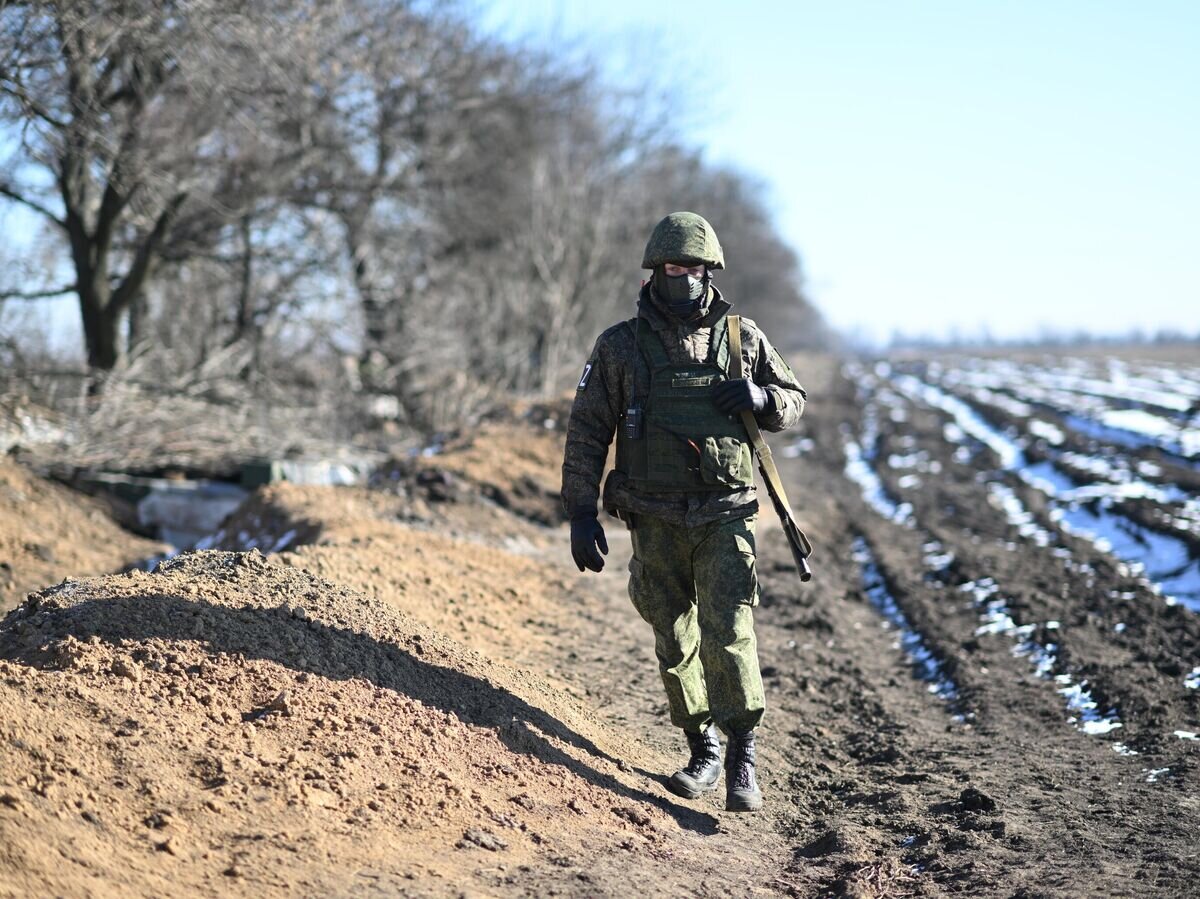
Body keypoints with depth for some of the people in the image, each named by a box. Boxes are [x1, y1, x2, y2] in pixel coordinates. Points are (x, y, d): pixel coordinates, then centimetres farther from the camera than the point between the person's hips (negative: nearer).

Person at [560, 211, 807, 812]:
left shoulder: (742, 338, 3)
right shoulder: (620, 347, 0)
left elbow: (793, 402, 15)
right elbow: (586, 433, 2)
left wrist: (761, 398, -9)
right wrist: (580, 514, -4)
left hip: (725, 518, -1)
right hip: (656, 524, 1)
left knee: (729, 632, -13)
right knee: (675, 642, 8)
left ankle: (743, 762, -8)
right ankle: (703, 753, 24)